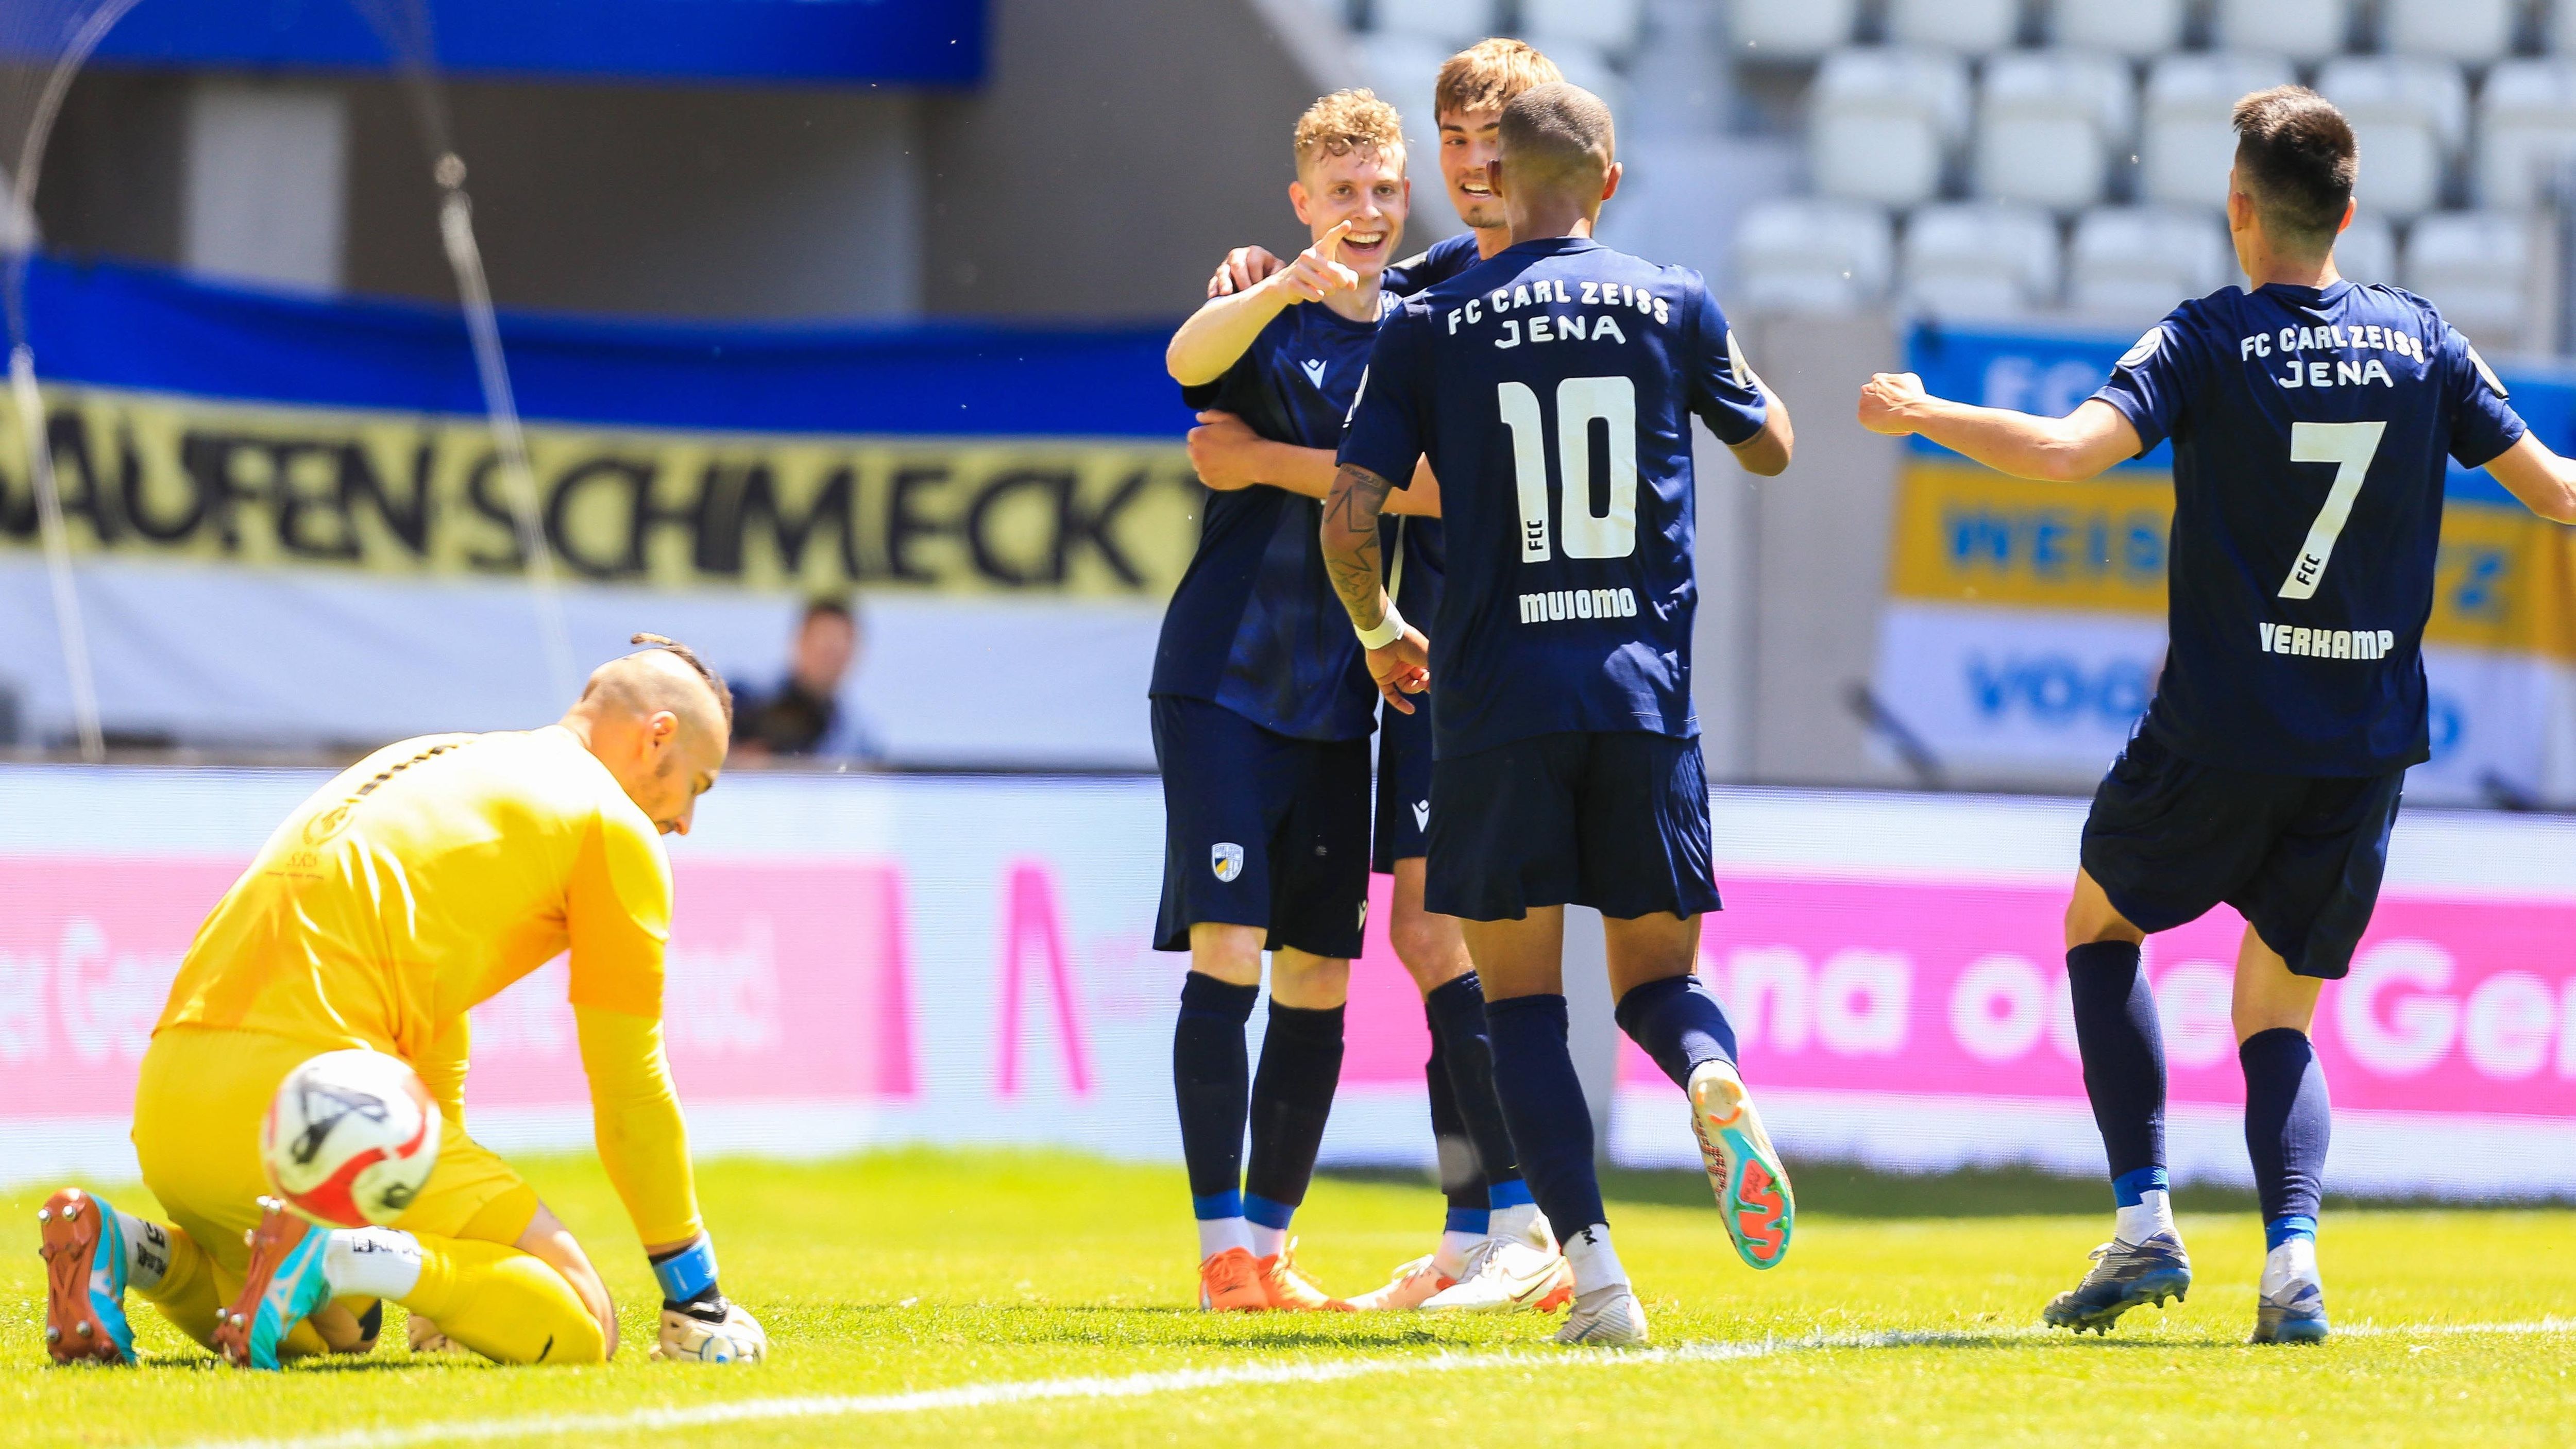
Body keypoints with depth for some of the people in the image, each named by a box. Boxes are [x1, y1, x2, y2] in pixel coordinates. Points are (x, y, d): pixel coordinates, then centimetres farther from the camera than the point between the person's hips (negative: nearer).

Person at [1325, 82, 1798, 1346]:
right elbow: (1769, 448, 22)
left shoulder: (1428, 326, 1)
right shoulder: (1674, 307, 6)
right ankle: (1713, 1080, -23)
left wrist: (1380, 631, 15)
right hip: (1646, 695, 1)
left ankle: (1593, 1264, -10)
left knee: (1521, 997, 6)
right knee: (1656, 974, 13)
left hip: (1496, 698, -1)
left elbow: (1350, 519, -3)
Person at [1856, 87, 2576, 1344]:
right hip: (2367, 743, 3)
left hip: (2219, 730, -3)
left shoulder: (2208, 341, -8)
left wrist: (1920, 414, -6)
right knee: (2277, 1015, 14)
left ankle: (2142, 1220, 7)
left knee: (2100, 925, 22)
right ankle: (2292, 1252, -12)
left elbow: (2068, 449, -21)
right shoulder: (2422, 343, 3)